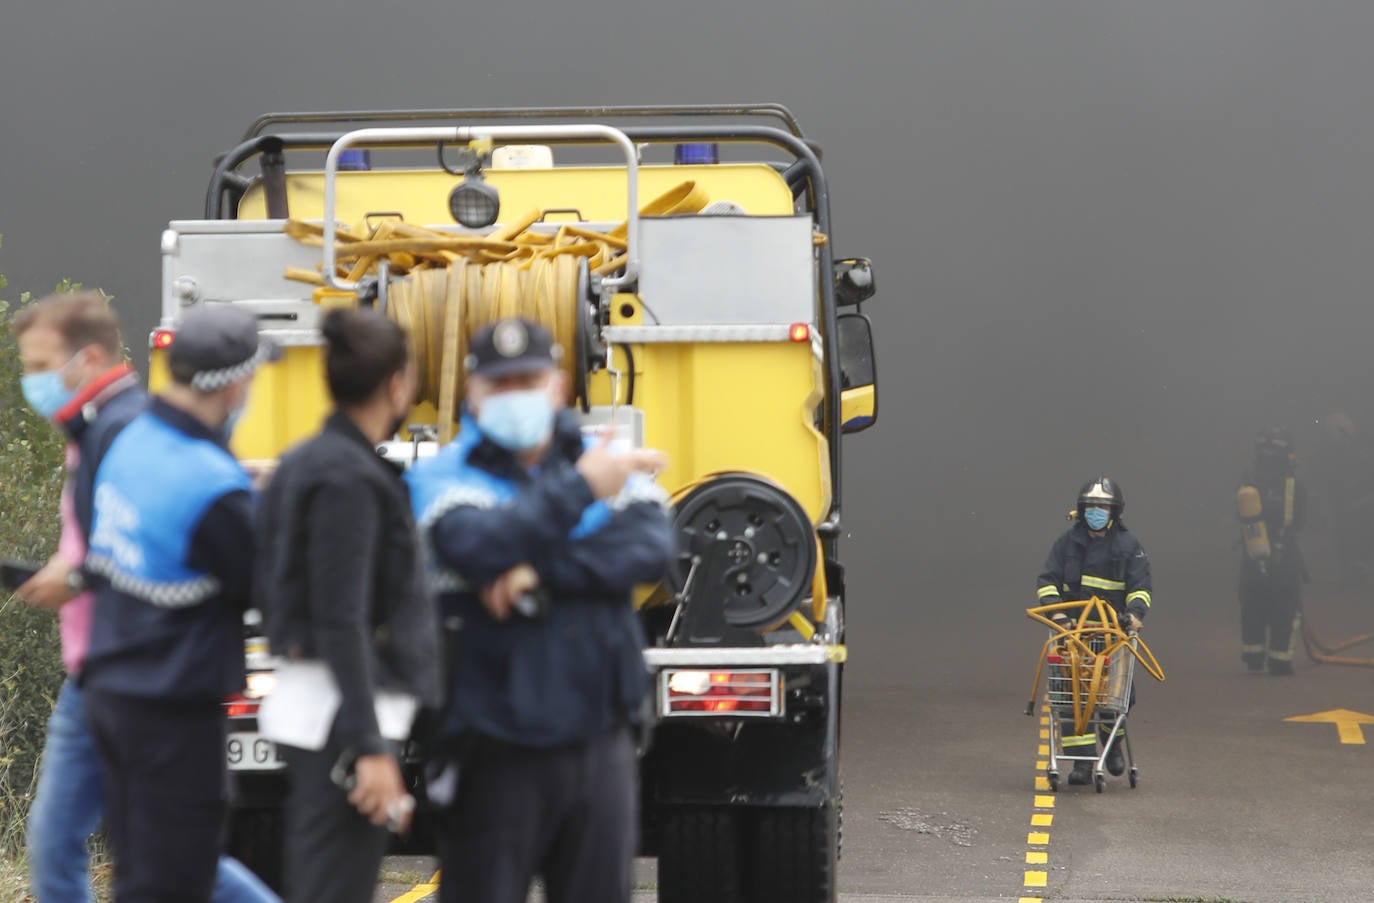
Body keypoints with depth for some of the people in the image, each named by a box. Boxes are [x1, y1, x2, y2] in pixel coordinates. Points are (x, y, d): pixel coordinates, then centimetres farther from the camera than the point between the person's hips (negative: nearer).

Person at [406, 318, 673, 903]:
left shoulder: (608, 465, 9)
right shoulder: (444, 477, -1)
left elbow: (651, 547, -9)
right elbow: (477, 547, -22)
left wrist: (543, 575, -19)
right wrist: (579, 490, -21)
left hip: (600, 744, 4)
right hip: (497, 751, -3)